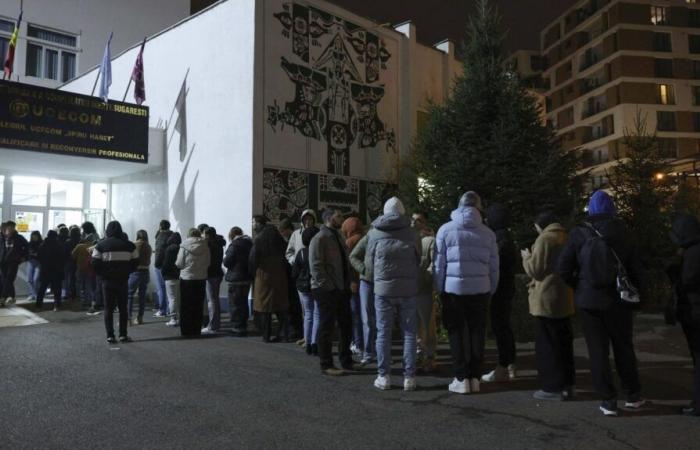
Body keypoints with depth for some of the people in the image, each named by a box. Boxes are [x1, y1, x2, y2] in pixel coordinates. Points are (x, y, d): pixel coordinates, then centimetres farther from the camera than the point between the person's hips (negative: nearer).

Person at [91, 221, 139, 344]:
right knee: (123, 308, 9)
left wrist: (102, 274, 9)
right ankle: (123, 335, 8)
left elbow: (95, 264, -6)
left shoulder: (101, 245, -2)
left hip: (107, 281, -1)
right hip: (123, 281, 1)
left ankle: (110, 336, 3)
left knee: (108, 308, 6)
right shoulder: (129, 245, 1)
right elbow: (135, 263, 2)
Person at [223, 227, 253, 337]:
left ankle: (237, 328, 2)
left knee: (235, 304, 0)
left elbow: (227, 262, -14)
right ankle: (243, 326, 23)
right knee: (243, 303, 16)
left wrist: (225, 258, 5)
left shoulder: (234, 244, -15)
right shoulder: (249, 242, 9)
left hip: (236, 278, -8)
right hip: (247, 277, 8)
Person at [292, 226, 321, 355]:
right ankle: (314, 343, -2)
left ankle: (308, 344, 11)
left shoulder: (301, 253, -4)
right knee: (317, 315, 4)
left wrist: (297, 283, 17)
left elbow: (294, 272, 0)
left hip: (303, 287, 2)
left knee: (308, 314, 13)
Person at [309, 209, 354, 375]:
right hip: (326, 291, -9)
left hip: (341, 289, 9)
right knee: (327, 328, -1)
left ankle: (346, 361, 26)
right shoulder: (319, 239, -11)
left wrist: (348, 283, 11)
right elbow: (316, 266, -19)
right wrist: (329, 286, -21)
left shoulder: (337, 237, 18)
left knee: (346, 326, 13)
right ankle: (326, 365, 9)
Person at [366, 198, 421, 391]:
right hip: (408, 289, 1)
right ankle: (409, 377, 10)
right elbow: (418, 260, 10)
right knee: (409, 333, 8)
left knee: (383, 333, 8)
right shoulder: (412, 233, 0)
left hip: (383, 289, -1)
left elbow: (369, 262, 7)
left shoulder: (374, 233, -2)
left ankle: (384, 376, 11)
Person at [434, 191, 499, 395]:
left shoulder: (446, 230, -2)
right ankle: (475, 377, 14)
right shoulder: (487, 233, 4)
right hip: (480, 289, 2)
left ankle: (461, 379, 7)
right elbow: (494, 267, 6)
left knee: (457, 333, 7)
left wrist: (439, 289, 5)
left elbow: (439, 264, -3)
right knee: (477, 333, 11)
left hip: (454, 288, -2)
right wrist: (491, 290, 15)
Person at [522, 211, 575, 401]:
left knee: (547, 345, -1)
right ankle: (566, 385, 20)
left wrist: (527, 257, 4)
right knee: (563, 343, 13)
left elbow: (535, 270, -15)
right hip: (564, 299, 8)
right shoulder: (565, 237, 13)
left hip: (547, 300, -8)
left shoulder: (545, 239, -13)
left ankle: (552, 387, 3)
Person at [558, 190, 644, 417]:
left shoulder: (579, 234, -7)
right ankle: (633, 395, 26)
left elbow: (563, 270, -9)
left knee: (598, 350, 6)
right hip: (617, 299, 2)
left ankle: (608, 400, 9)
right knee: (623, 347, 16)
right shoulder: (621, 232, -2)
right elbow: (634, 268, 0)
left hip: (588, 300, -2)